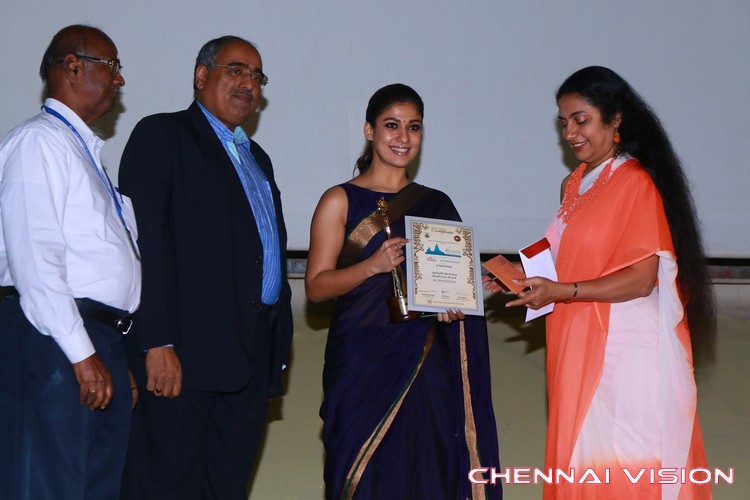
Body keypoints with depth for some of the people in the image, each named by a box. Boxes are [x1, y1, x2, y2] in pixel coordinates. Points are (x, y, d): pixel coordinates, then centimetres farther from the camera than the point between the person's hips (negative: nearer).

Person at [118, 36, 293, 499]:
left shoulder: (257, 158, 25)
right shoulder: (161, 135, 1)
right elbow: (146, 241, -10)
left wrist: (277, 342, 11)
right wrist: (158, 344, -19)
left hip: (252, 357, 7)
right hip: (187, 352, -7)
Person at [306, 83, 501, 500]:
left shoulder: (435, 205, 12)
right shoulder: (340, 201, 1)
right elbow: (316, 286, -5)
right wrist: (373, 266, -20)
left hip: (425, 365, 3)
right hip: (362, 362, -3)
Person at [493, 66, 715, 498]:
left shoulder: (635, 184, -11)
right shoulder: (577, 184, 13)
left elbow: (641, 279, -16)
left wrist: (561, 292, -21)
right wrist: (521, 274, 2)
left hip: (625, 351, -7)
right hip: (581, 347, 7)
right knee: (583, 459, 11)